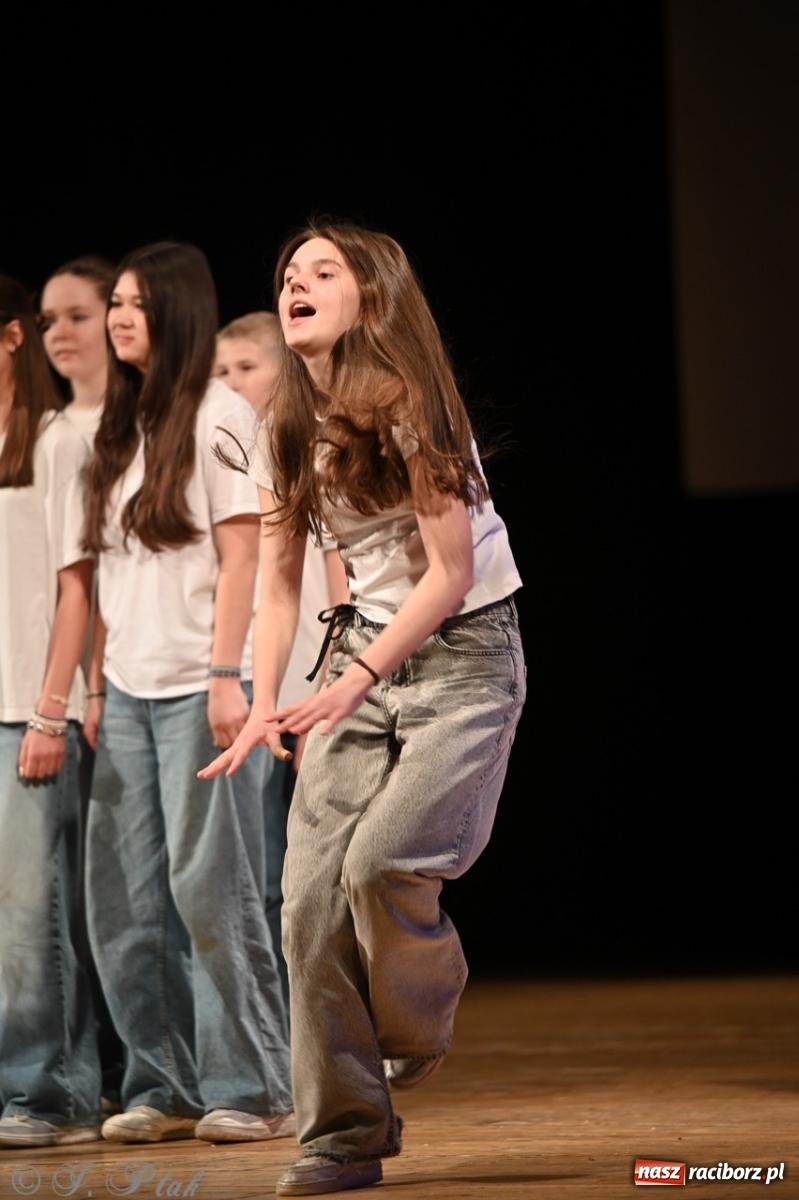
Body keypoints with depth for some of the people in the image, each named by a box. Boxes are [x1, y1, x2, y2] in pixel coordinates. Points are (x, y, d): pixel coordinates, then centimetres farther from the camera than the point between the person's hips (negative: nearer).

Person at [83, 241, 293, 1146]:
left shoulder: (218, 416, -3)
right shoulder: (121, 427, 16)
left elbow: (239, 557, -8)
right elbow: (112, 569, 16)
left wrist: (226, 676, -15)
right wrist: (97, 679, 11)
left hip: (195, 687, -7)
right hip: (129, 690, 7)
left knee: (210, 887, -6)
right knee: (125, 898, 3)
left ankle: (252, 1087, 1)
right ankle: (165, 1086, 11)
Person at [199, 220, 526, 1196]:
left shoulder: (408, 409, -14)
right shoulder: (286, 432, 5)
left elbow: (451, 575, -16)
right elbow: (277, 584, 8)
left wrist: (353, 684, -23)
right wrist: (263, 703, -7)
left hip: (464, 654, -6)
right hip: (364, 654, 6)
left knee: (382, 857, -25)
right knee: (311, 892, -7)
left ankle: (417, 1032, 7)